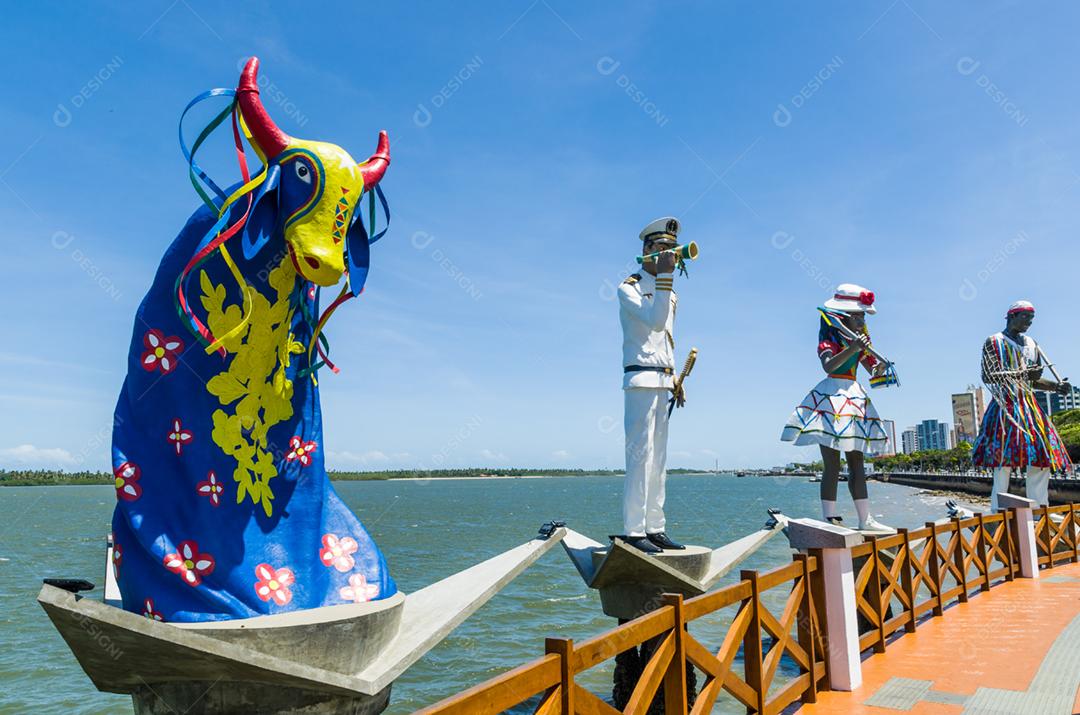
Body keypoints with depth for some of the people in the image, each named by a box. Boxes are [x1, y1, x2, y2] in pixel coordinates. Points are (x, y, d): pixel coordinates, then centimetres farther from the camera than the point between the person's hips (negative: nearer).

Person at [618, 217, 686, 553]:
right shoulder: (629, 288, -3)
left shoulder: (669, 293, 20)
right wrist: (664, 276, -19)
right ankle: (633, 531, -9)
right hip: (641, 379, -8)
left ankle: (654, 528, 11)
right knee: (640, 456, -12)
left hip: (662, 382, 8)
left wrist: (675, 378, 18)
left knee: (658, 459, 7)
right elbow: (655, 321, -19)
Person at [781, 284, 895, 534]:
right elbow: (828, 365, -25)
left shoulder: (860, 339, 16)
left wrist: (879, 368, -9)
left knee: (857, 464, 9)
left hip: (854, 398, 8)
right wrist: (852, 349, -36)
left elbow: (872, 368, 14)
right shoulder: (830, 340, -6)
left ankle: (865, 520, 12)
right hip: (831, 398, -8)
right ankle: (830, 520, -9)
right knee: (832, 466, -10)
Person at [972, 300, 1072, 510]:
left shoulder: (1031, 344, 18)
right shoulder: (993, 342, -1)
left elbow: (1034, 380, 22)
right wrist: (1022, 373, -19)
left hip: (1029, 405, 7)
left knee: (1043, 459, -1)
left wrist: (1056, 386, 3)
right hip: (1005, 406, -7)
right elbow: (988, 376, -10)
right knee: (1004, 462, -10)